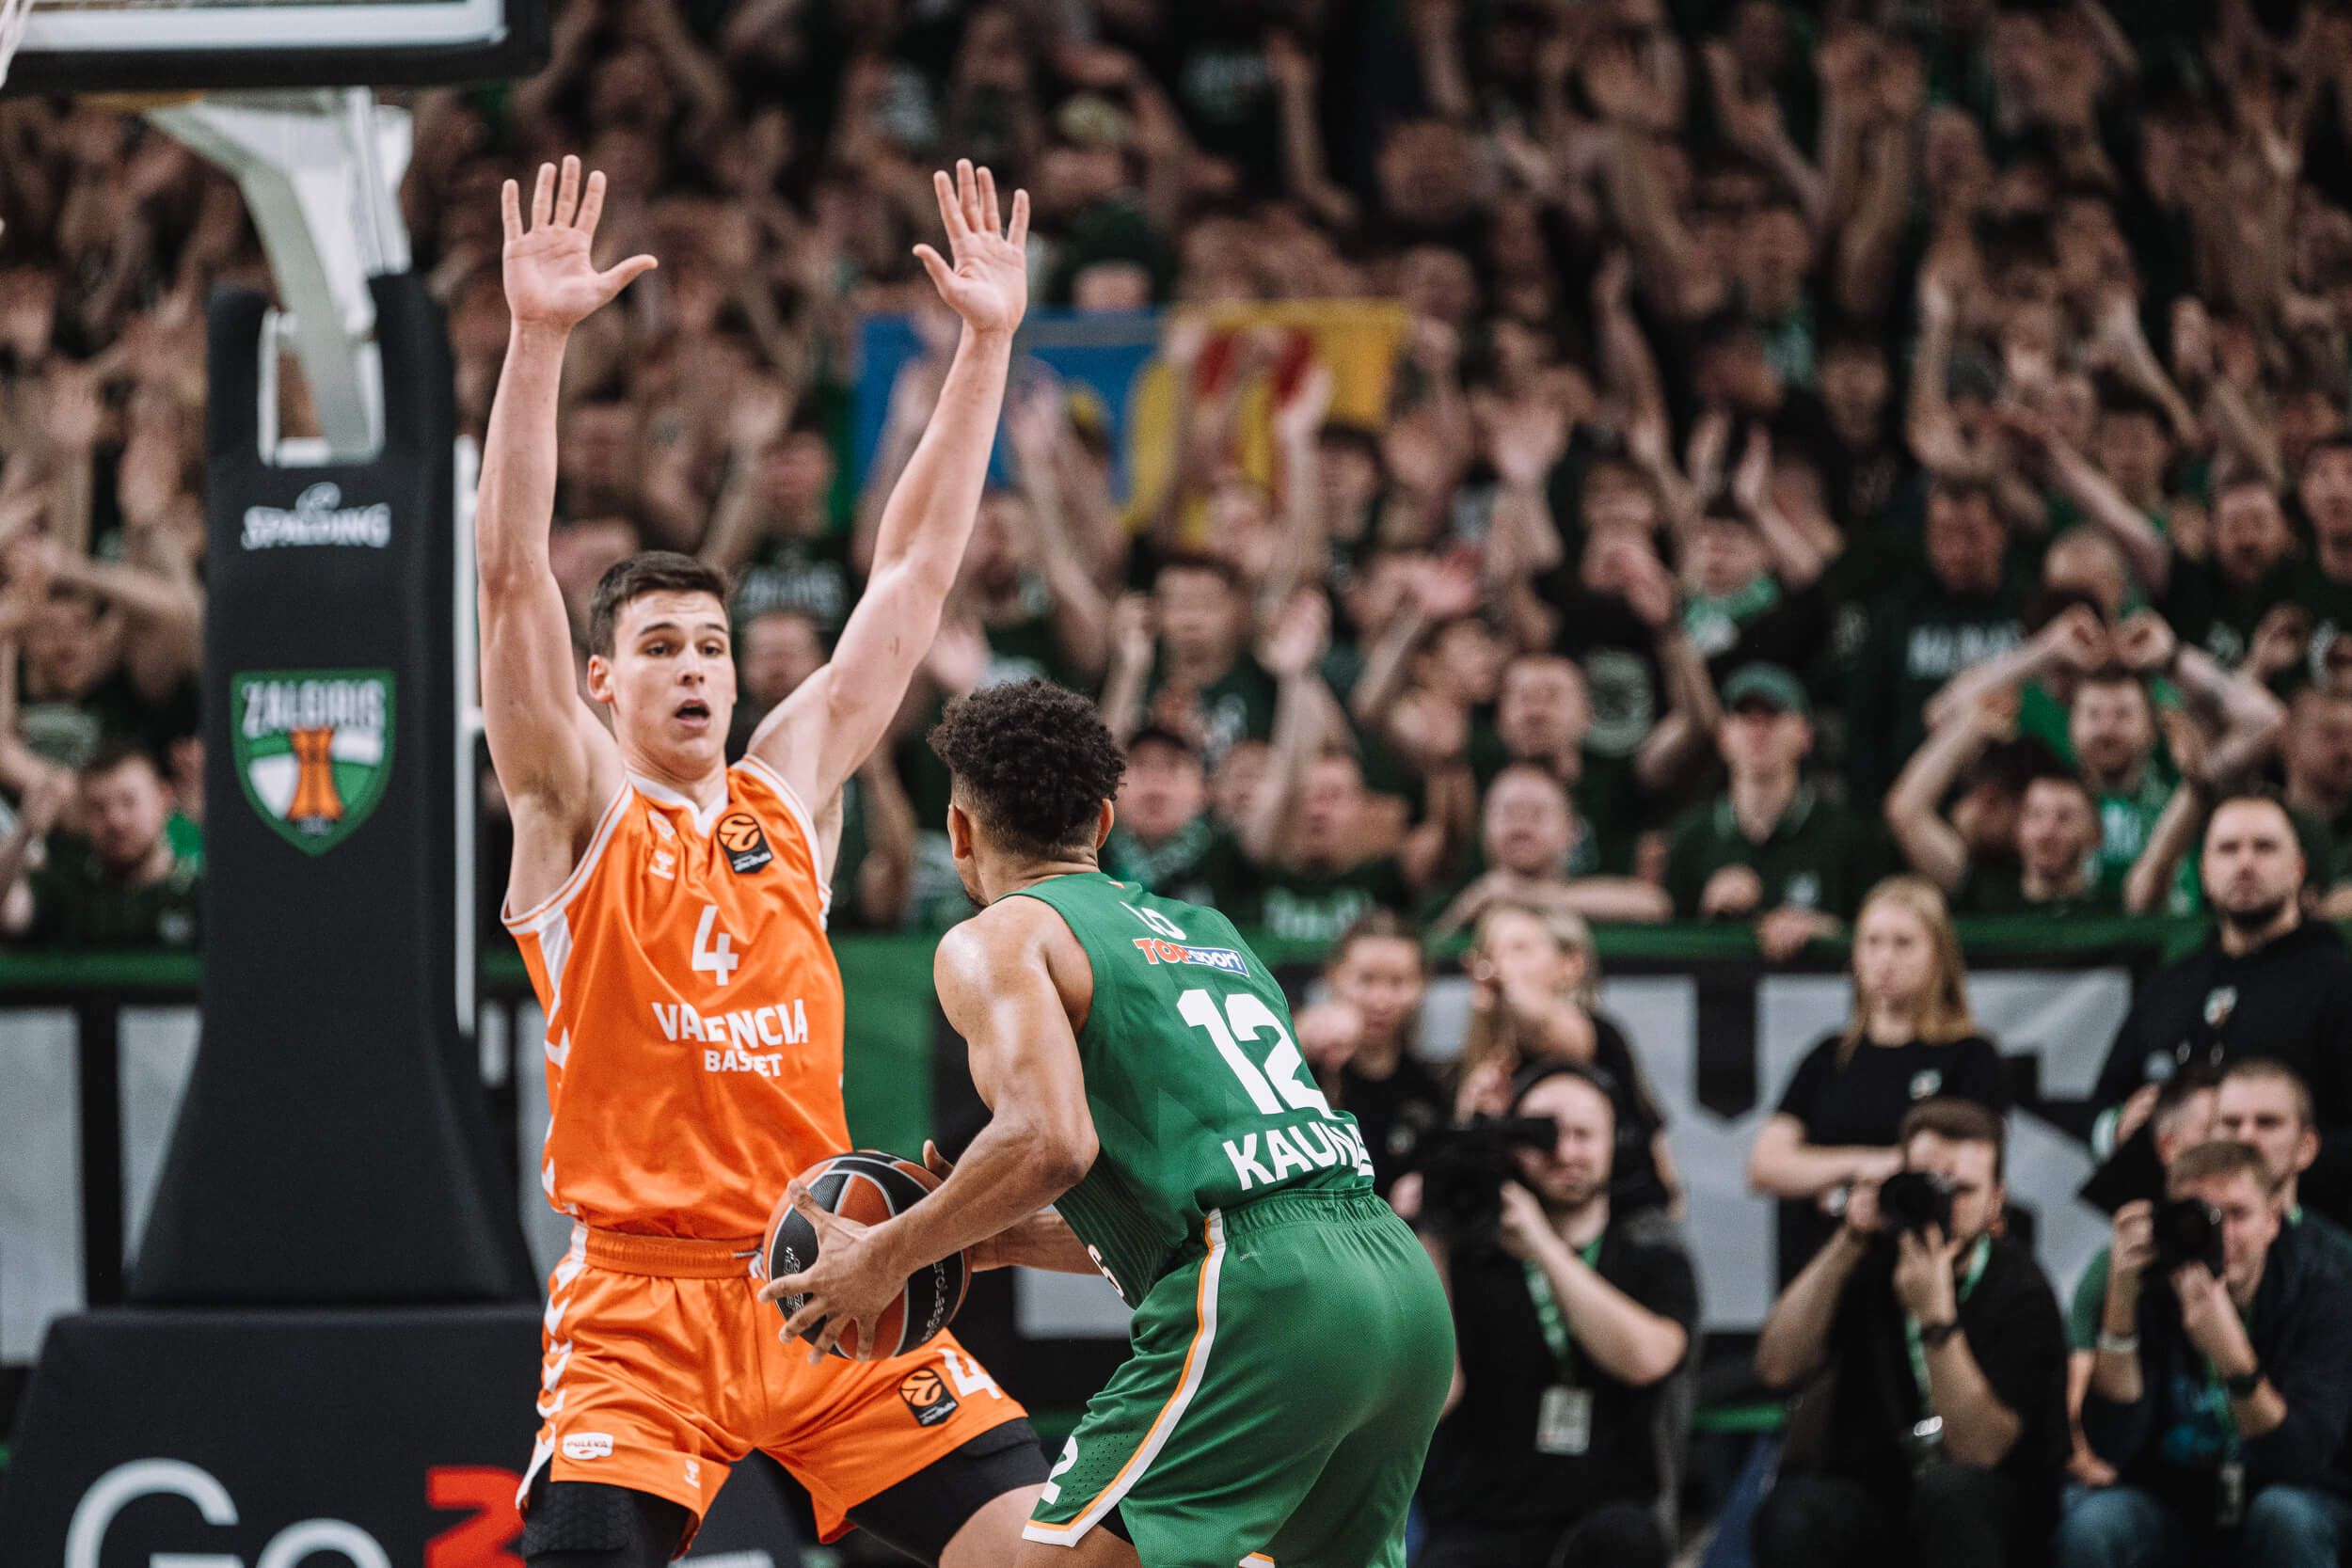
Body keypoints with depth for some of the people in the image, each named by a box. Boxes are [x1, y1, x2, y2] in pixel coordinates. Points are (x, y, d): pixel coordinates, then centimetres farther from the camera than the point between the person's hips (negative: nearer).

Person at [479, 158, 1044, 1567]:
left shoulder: (789, 787, 13)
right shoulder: (578, 808, 2)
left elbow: (916, 571, 13)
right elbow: (514, 577, -11)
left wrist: (988, 345, 9)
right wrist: (538, 340, -20)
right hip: (645, 1304, -4)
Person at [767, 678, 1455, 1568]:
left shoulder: (999, 938, 6)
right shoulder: (1206, 933, 30)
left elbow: (1049, 1142, -12)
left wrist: (888, 1256, 1)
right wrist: (989, 1241, 32)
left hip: (1258, 1298, -8)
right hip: (1399, 1277, 8)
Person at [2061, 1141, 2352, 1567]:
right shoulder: (2149, 1294, -11)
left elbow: (2302, 1461, -26)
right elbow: (2112, 1446, -20)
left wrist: (2231, 1356, -42)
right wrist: (2121, 1303, -30)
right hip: (2169, 1499, 1)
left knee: (2284, 1515, -35)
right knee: (2089, 1523, -30)